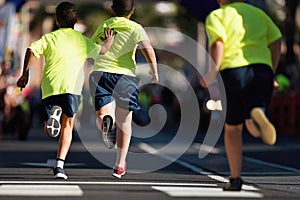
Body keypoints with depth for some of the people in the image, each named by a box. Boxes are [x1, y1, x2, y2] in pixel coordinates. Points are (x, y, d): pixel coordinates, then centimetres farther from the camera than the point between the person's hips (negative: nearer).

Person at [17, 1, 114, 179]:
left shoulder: (50, 38, 12)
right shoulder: (83, 40, 16)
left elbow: (31, 50, -2)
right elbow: (102, 50, 24)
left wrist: (25, 74, 5)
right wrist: (110, 40, 45)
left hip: (49, 88, 0)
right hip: (71, 87, 0)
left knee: (49, 132, 11)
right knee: (67, 126, 10)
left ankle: (53, 113, -25)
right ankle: (60, 165, -5)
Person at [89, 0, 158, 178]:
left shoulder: (103, 26, 16)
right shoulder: (135, 28, 5)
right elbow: (148, 50, -10)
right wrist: (154, 71, 2)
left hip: (101, 72, 1)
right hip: (126, 75, -1)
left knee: (101, 116, -6)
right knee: (124, 122, 12)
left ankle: (106, 123, -45)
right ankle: (120, 165, 16)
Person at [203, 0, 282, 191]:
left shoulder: (216, 15, 11)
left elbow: (218, 43, -8)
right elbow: (276, 41, 13)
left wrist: (213, 71, -12)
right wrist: (271, 73, 17)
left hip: (232, 70, -2)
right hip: (261, 68, 2)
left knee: (232, 128, 13)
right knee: (254, 129, 0)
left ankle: (235, 178, 13)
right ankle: (257, 116, -38)